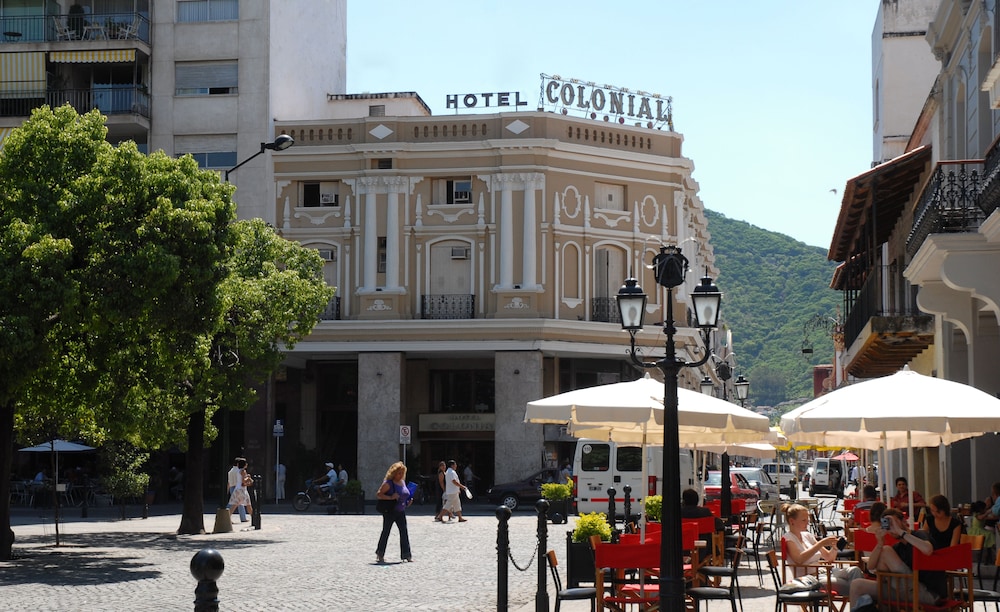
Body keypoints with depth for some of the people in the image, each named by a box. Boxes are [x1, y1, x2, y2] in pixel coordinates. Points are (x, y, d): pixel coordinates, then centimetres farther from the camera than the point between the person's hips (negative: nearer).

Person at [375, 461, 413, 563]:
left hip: (401, 511, 6)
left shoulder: (403, 482, 10)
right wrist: (390, 498, -25)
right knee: (386, 532, 5)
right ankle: (380, 554, 18)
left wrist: (408, 501, 6)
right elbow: (378, 494, -16)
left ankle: (406, 554, 0)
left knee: (404, 532, -2)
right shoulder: (388, 483, -12)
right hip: (390, 511, -6)